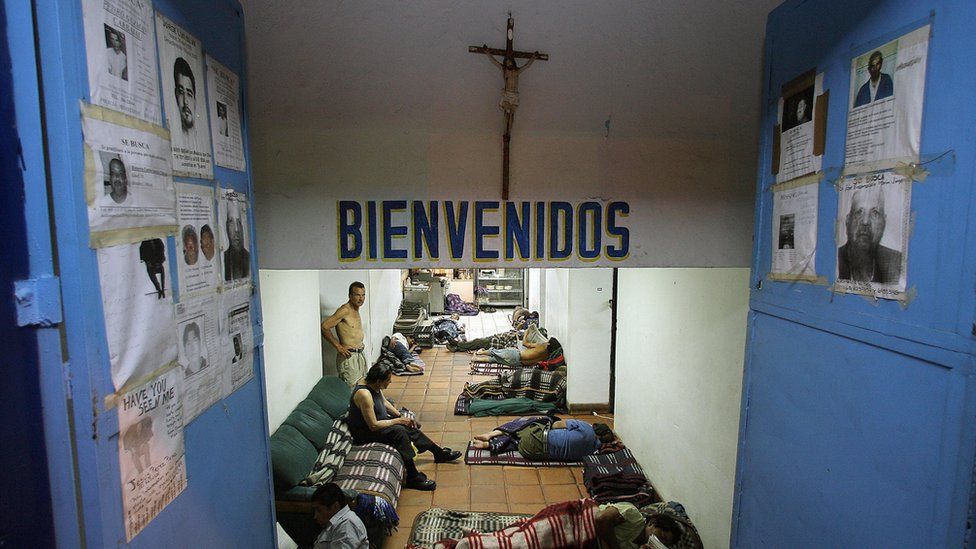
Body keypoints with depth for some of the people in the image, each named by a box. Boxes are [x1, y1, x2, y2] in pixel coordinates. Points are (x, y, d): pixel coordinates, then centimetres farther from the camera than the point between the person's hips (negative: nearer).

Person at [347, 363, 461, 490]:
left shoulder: (371, 383, -6)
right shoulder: (364, 394, -33)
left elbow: (384, 402, 12)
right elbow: (374, 426, -30)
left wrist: (400, 416, 3)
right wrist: (398, 420, -21)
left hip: (377, 419, 9)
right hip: (364, 432, -9)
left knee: (409, 426, 4)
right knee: (399, 431, -27)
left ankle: (439, 453, 17)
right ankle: (413, 477, -21)